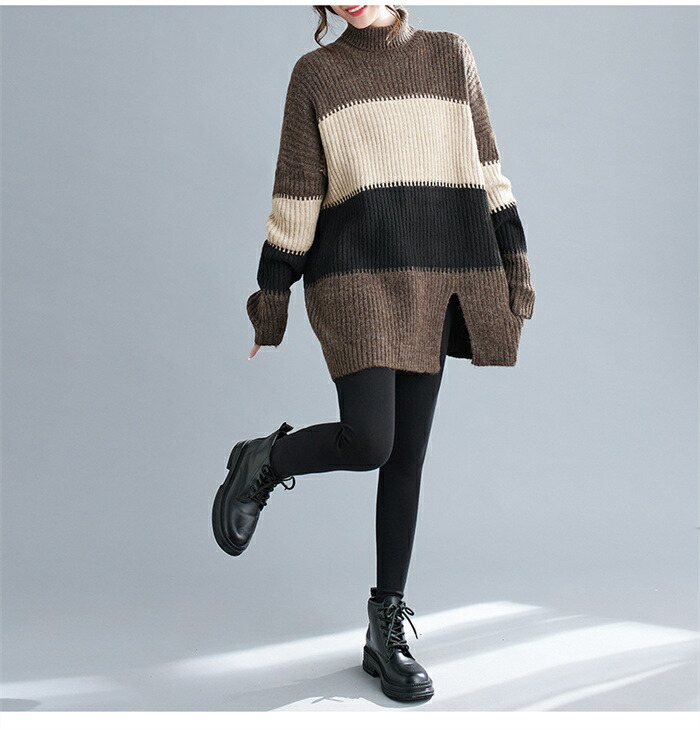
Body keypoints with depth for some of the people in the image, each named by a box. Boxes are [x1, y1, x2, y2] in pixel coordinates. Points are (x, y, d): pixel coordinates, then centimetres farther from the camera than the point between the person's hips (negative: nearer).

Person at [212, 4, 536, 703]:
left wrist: (515, 264, 8)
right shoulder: (315, 72, 8)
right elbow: (296, 194, 4)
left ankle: (387, 628, 14)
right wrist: (270, 302, 2)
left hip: (437, 278, 3)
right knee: (367, 441, -19)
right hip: (357, 276, -3)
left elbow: (486, 168, 14)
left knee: (407, 455, 4)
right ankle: (263, 461, 13)